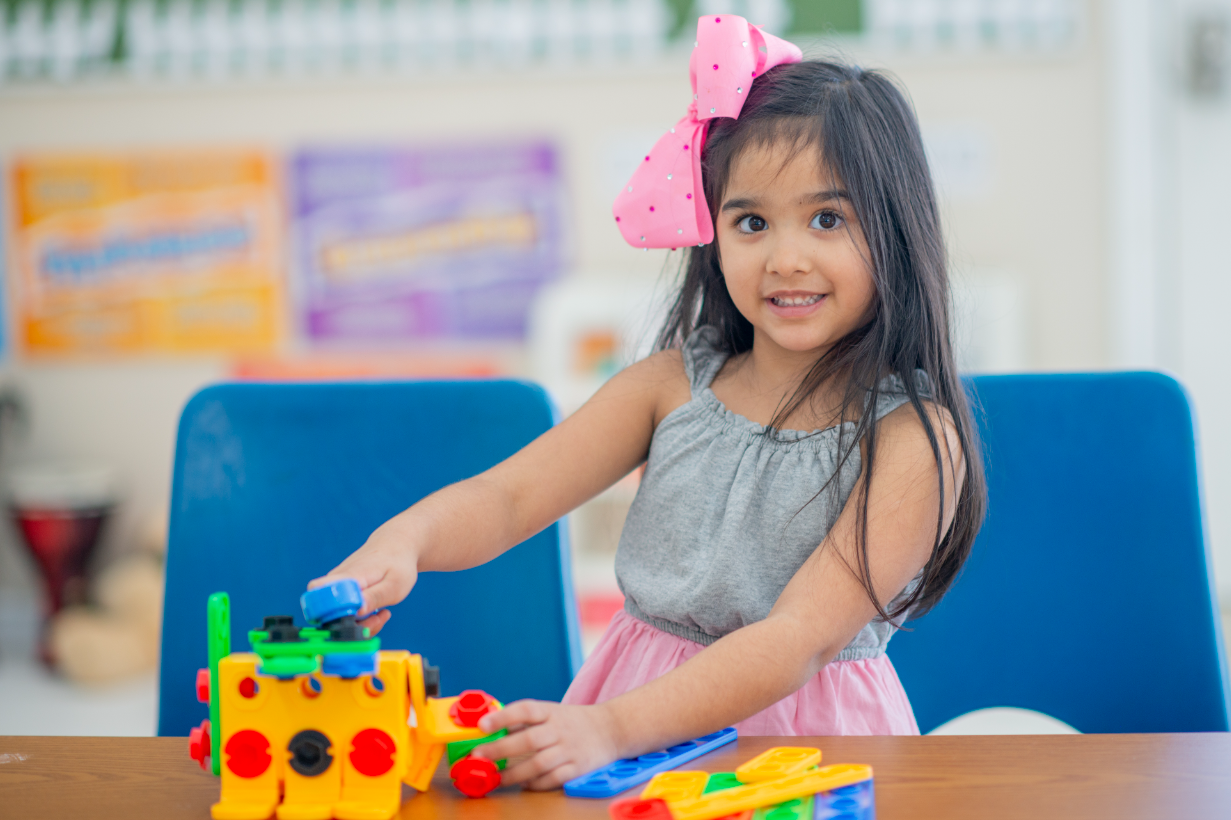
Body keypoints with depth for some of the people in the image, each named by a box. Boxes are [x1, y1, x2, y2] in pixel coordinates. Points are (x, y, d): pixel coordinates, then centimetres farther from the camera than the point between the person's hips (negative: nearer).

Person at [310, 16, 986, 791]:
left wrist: (611, 727, -30)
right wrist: (404, 540, -23)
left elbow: (799, 640, -18)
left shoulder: (915, 437, -10)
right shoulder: (674, 385, 4)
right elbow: (506, 496, -1)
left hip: (804, 752, -3)